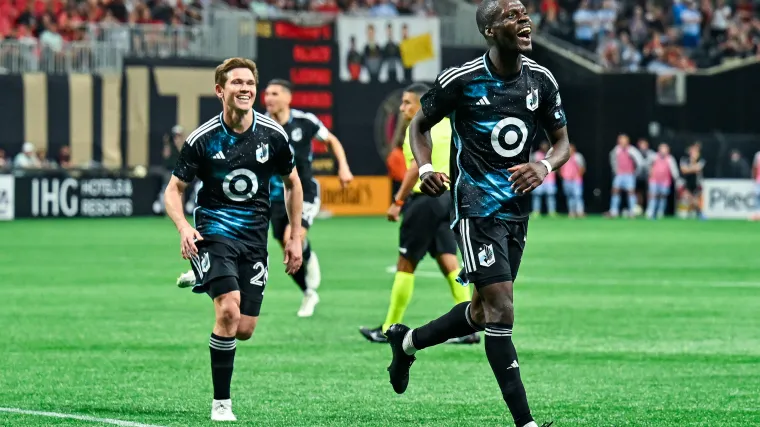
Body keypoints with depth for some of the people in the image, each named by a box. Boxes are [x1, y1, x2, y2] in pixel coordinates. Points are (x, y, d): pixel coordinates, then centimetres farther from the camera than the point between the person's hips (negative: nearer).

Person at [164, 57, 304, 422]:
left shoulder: (273, 135, -1)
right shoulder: (202, 139, -8)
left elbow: (292, 183, 15)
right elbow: (174, 190, 0)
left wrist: (295, 237, 11)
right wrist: (183, 228, -19)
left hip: (254, 238, 3)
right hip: (213, 233, -3)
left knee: (245, 330, -3)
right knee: (229, 311, -24)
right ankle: (221, 402, -11)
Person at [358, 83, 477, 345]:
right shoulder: (446, 125, 13)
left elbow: (416, 168, -21)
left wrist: (398, 201, -18)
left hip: (426, 198, -8)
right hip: (447, 196, 8)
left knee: (406, 264, 1)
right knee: (449, 262, 6)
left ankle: (389, 330, 8)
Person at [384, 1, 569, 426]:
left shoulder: (542, 81, 2)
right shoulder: (461, 80, -11)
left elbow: (563, 142, 10)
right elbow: (420, 125, 5)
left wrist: (545, 166, -13)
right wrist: (425, 168, -13)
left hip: (517, 210, 6)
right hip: (477, 208, -6)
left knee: (483, 312, 15)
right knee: (501, 308, -15)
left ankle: (407, 341, 42)